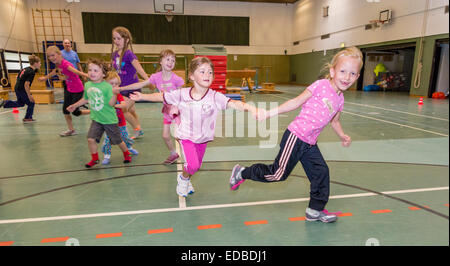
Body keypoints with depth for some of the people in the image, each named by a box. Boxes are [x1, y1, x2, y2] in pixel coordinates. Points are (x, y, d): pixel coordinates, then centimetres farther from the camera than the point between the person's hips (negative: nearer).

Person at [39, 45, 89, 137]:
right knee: (65, 109, 5)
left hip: (78, 90, -8)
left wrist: (87, 75, -57)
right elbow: (54, 72, 26)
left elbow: (76, 72, -41)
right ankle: (71, 130, 14)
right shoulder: (58, 64, 3)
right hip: (69, 89, 9)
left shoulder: (65, 64, -23)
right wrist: (45, 77, 41)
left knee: (75, 112, -4)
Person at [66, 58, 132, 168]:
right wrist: (75, 105, 26)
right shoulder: (87, 85, 0)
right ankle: (95, 159, 19)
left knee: (117, 141, 8)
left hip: (109, 120, -5)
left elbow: (111, 103, -23)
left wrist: (115, 93, -36)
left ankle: (126, 153, 37)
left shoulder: (107, 86, -18)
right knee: (90, 139, -4)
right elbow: (86, 99, 19)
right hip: (96, 119, 5)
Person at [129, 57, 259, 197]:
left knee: (197, 166, 20)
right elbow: (161, 96, 2)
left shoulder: (215, 97, -18)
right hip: (186, 136, -2)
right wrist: (142, 96, 8)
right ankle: (183, 178, 18)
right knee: (192, 165, -19)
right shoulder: (182, 94, -13)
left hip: (203, 138, 2)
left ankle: (187, 180, 55)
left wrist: (251, 108, -49)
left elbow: (233, 103, -32)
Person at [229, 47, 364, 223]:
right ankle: (242, 173, 16)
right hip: (296, 137, -8)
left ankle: (315, 210, 27)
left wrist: (342, 136, 9)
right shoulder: (321, 85, -12)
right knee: (279, 173, -3)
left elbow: (334, 121, 25)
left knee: (321, 173, 10)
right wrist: (270, 113, -13)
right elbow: (296, 102, -9)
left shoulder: (339, 99, 10)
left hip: (310, 144, 8)